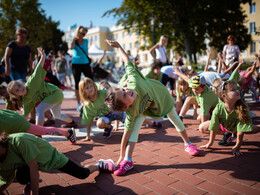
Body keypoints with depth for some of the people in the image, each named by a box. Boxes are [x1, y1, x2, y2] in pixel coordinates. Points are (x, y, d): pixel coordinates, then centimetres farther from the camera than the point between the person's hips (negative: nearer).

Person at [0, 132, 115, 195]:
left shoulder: (18, 140, -38)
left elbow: (33, 167, -36)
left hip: (51, 157, -4)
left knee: (83, 174, 0)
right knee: (21, 177, -29)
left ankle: (100, 165, 30)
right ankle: (31, 182, 5)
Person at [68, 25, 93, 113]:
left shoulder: (86, 41, 8)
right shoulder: (73, 42, -3)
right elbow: (71, 47, -28)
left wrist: (89, 64, 19)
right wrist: (74, 39, -11)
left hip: (85, 64, 3)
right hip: (76, 64, -3)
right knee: (77, 83, 3)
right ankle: (79, 104, 11)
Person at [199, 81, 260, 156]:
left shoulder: (242, 108, -37)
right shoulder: (218, 109, -34)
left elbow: (241, 131, -31)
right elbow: (213, 129, -22)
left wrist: (237, 147, -29)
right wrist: (210, 143, -14)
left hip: (236, 126, 0)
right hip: (223, 125, 1)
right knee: (202, 127, -12)